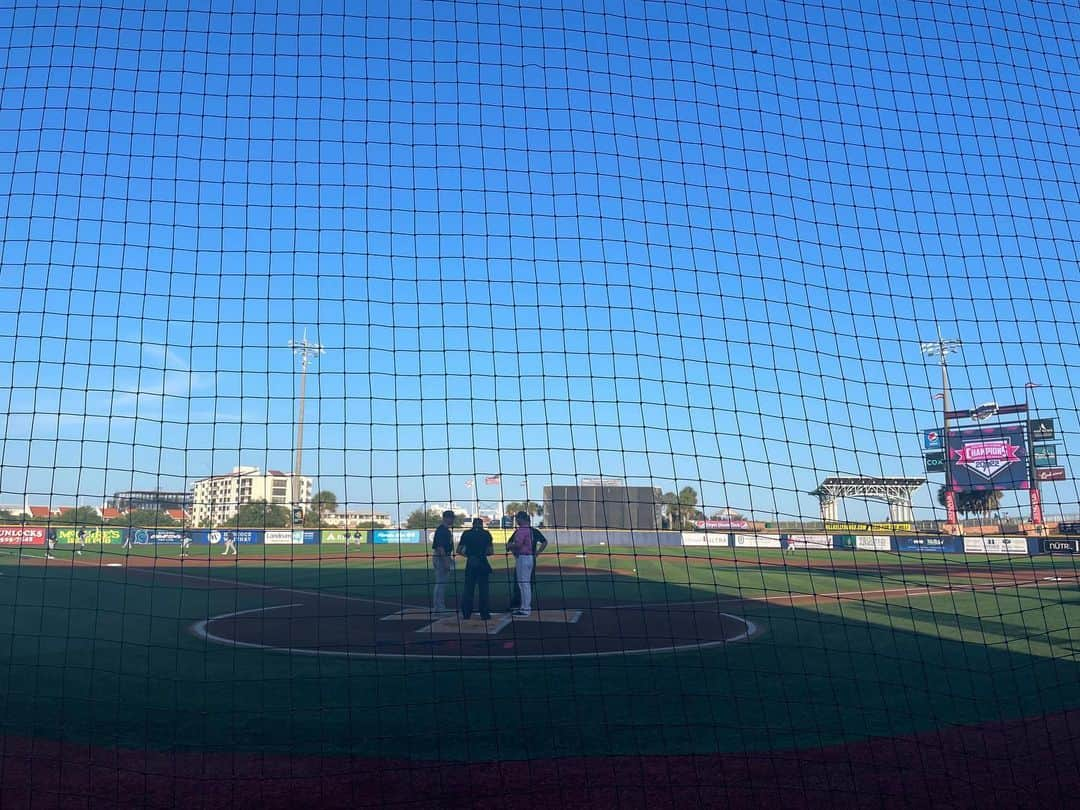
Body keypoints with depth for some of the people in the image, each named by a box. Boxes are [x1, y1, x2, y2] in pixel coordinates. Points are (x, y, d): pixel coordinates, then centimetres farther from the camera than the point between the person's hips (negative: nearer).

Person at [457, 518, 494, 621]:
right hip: (482, 563, -1)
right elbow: (490, 551, -3)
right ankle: (484, 614, 5)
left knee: (468, 589, 9)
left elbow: (459, 550, 2)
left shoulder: (466, 534, 5)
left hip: (470, 563, 1)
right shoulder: (486, 534, 1)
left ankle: (466, 613, 10)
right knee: (483, 589, 4)